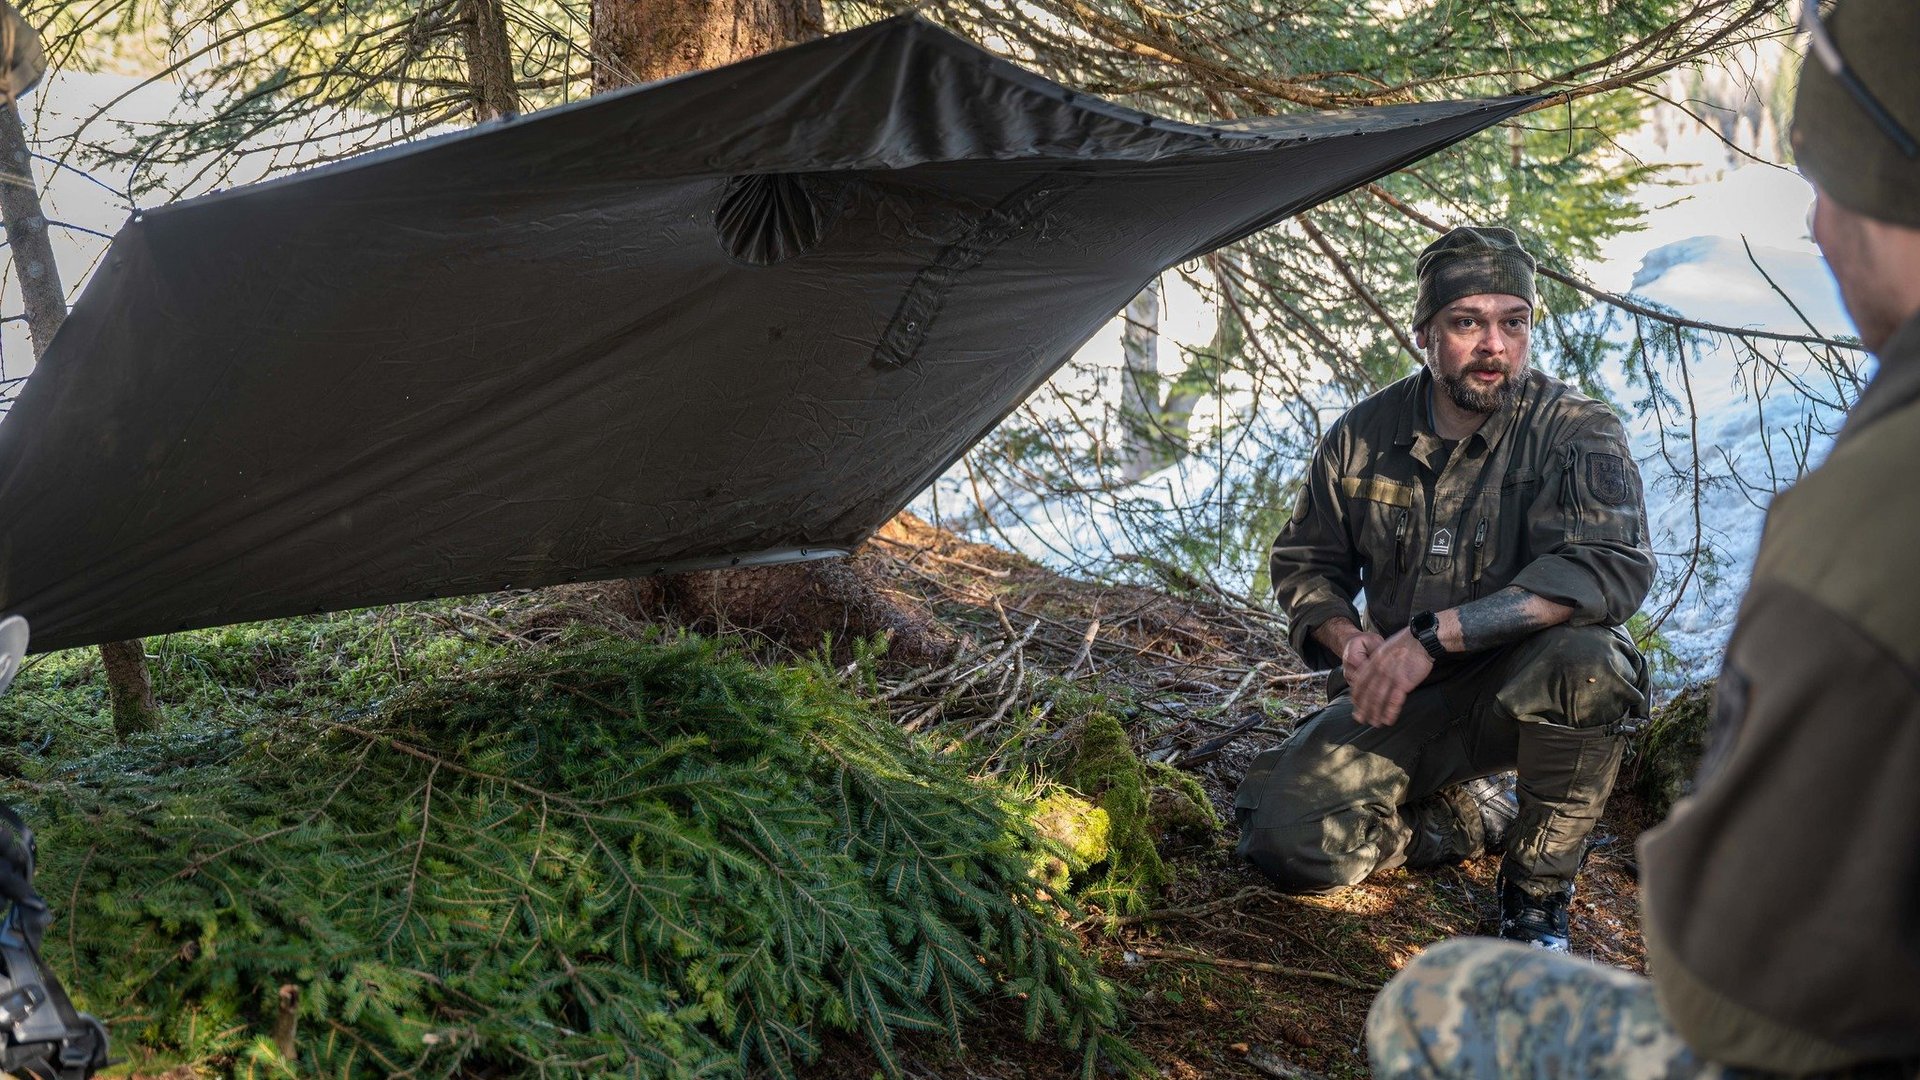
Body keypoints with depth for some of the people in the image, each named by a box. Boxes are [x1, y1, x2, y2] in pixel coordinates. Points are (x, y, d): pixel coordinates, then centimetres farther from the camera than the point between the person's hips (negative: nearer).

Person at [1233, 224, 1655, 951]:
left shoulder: (1577, 433, -13)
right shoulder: (1365, 436, -3)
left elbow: (1611, 568, -30)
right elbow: (1305, 562, 10)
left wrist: (1438, 633, -36)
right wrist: (1346, 639, -13)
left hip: (1520, 691, -2)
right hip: (1400, 702, 3)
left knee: (1584, 660, -38)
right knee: (1288, 843, -17)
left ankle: (1536, 889, -12)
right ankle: (1473, 817, 12)